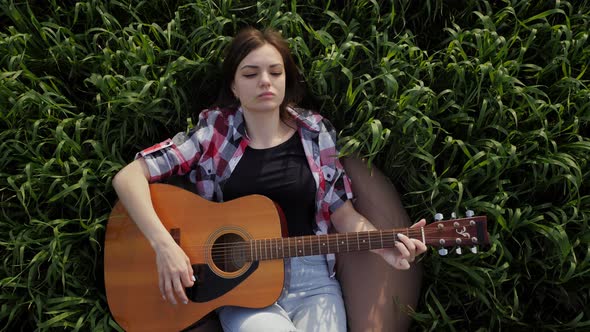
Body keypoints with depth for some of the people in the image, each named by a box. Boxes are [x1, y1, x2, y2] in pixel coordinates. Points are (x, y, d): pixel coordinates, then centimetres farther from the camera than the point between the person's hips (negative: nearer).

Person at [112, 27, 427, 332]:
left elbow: (344, 215, 6)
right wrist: (164, 244, -20)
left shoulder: (315, 131, 3)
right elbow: (128, 177, -8)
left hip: (311, 277, 2)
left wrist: (386, 248, -12)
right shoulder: (214, 132, -3)